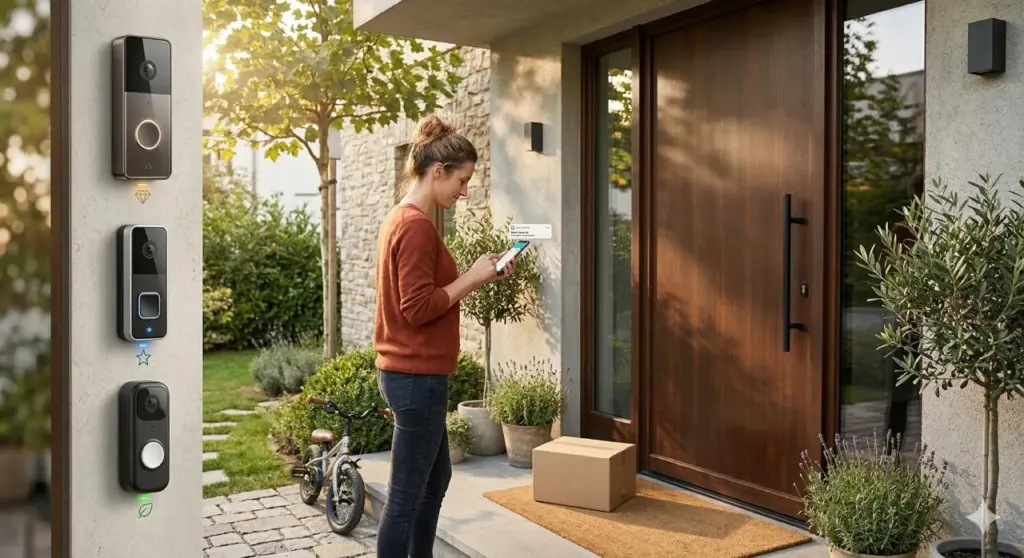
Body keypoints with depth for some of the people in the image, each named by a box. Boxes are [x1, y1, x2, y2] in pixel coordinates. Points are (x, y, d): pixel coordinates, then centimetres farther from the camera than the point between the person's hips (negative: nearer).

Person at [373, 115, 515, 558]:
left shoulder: (401, 219, 13)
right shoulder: (416, 225, -18)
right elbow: (419, 307, -22)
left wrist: (475, 276, 7)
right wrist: (473, 278, -13)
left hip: (409, 372, 10)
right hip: (417, 376, -10)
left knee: (436, 478, 21)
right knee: (406, 494, 0)